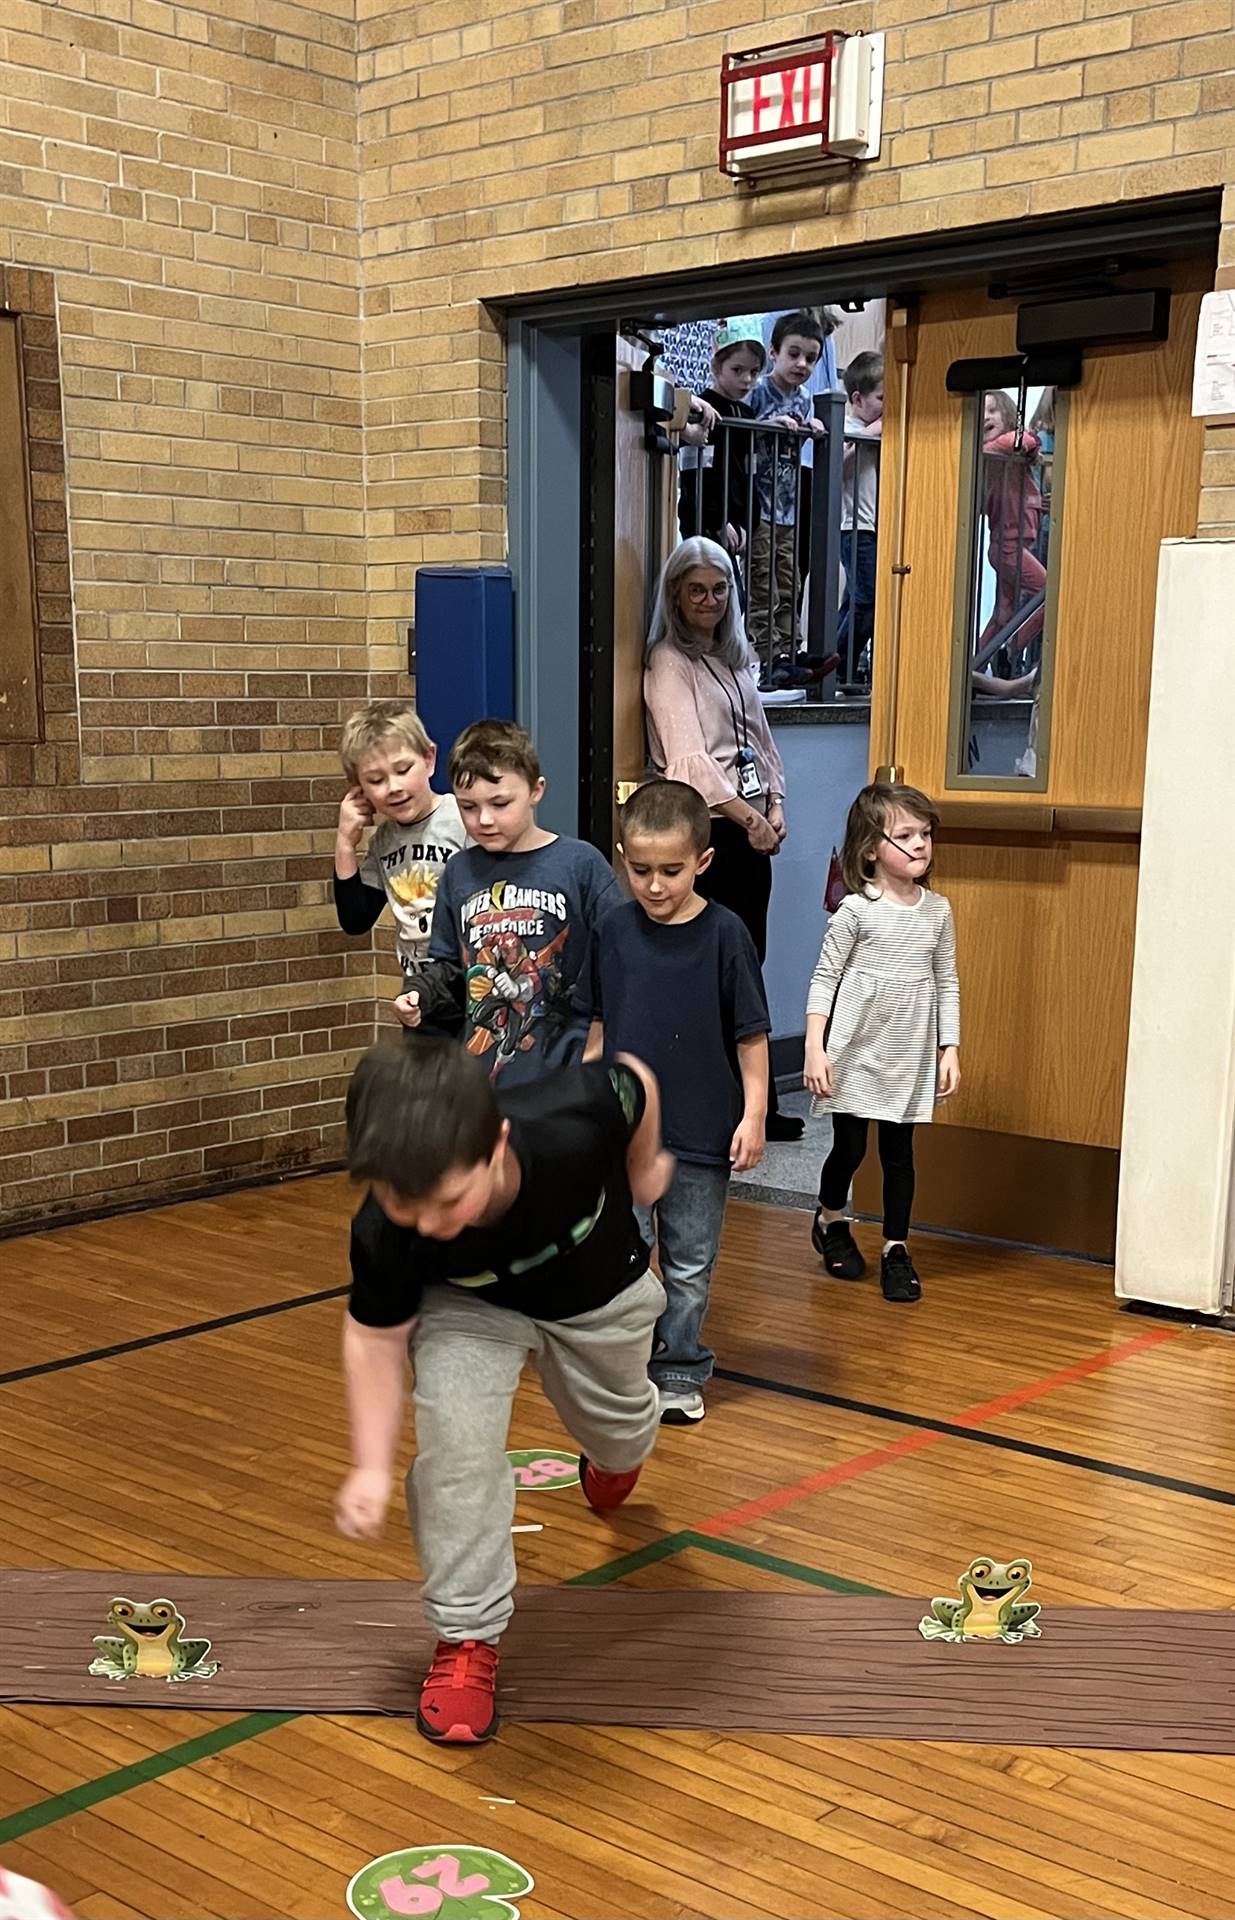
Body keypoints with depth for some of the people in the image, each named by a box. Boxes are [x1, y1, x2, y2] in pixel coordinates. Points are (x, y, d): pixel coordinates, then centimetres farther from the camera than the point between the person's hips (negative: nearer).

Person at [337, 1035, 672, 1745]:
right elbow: (375, 1337, -19)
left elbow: (634, 1081, -21)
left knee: (620, 1434, 23)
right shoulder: (385, 1233, -39)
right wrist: (372, 1466, -24)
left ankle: (615, 1455, 63)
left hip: (600, 1291, 1)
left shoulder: (575, 1121, -46)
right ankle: (469, 1634, -6)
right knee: (456, 1438, -26)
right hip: (467, 1303, -1)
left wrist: (644, 1168, -2)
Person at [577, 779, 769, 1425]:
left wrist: (753, 1115, -7)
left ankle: (680, 1373, 24)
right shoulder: (614, 931, 0)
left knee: (690, 1265, 10)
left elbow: (751, 1034, -5)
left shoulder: (725, 934, -9)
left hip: (701, 1135, -2)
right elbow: (598, 1026, 9)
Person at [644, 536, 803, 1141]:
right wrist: (748, 818, -20)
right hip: (706, 829, -8)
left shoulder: (734, 657, 18)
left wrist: (774, 806, 4)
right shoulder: (669, 664, -7)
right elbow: (688, 759, -17)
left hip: (751, 827, 8)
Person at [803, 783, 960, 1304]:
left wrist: (949, 1049, 4)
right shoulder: (856, 910, -10)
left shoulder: (938, 911, 2)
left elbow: (946, 983, 8)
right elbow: (824, 978, -7)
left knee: (899, 1153, 7)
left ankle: (896, 1250, 18)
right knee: (849, 1147, 6)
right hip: (856, 1052, -3)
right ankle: (830, 1222, 33)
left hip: (911, 1057, 3)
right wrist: (815, 1049, -12)